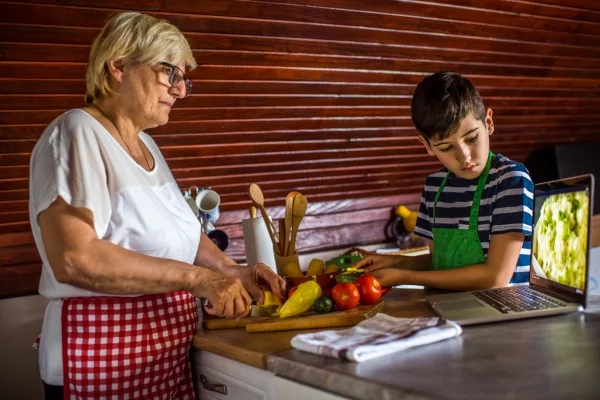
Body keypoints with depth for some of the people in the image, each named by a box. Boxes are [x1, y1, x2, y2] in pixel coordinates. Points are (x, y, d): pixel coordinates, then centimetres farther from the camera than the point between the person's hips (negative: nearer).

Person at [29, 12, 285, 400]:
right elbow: (74, 258, -28)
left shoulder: (145, 144, 9)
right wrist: (197, 277, -26)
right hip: (102, 362, -8)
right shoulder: (77, 135, -16)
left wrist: (232, 271, 3)